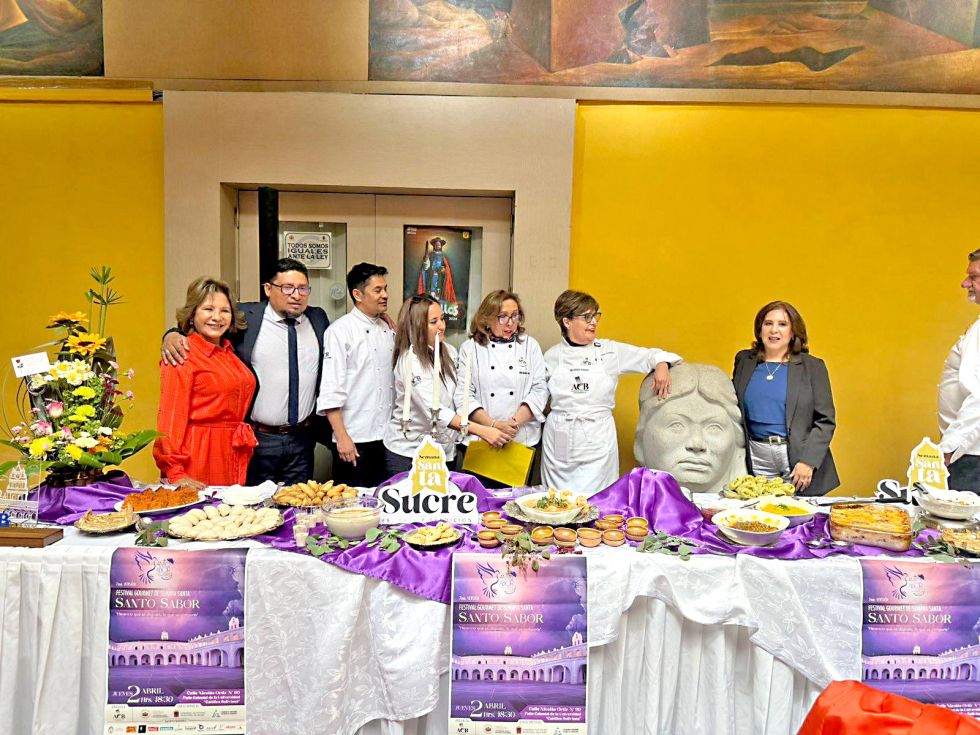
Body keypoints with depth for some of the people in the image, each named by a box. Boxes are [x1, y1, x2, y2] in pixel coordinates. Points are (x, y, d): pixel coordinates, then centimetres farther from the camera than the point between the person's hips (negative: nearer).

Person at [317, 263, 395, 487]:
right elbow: (330, 389, -14)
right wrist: (342, 437, -16)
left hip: (387, 436, 6)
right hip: (355, 439, -6)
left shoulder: (387, 330, 11)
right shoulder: (340, 331, -10)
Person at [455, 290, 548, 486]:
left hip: (523, 440, 1)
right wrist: (494, 425, -15)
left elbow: (540, 390, 1)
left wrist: (515, 422, -13)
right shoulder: (470, 348, 3)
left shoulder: (530, 345, 7)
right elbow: (463, 395, -3)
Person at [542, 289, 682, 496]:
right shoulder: (551, 356, 4)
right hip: (559, 439, 1)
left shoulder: (610, 351, 2)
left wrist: (662, 364, -13)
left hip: (597, 440, 0)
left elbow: (649, 355, 6)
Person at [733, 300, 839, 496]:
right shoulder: (744, 361, 9)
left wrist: (808, 461, -10)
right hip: (756, 458, 2)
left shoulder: (812, 367, 2)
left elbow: (825, 421, 0)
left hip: (799, 457, -1)